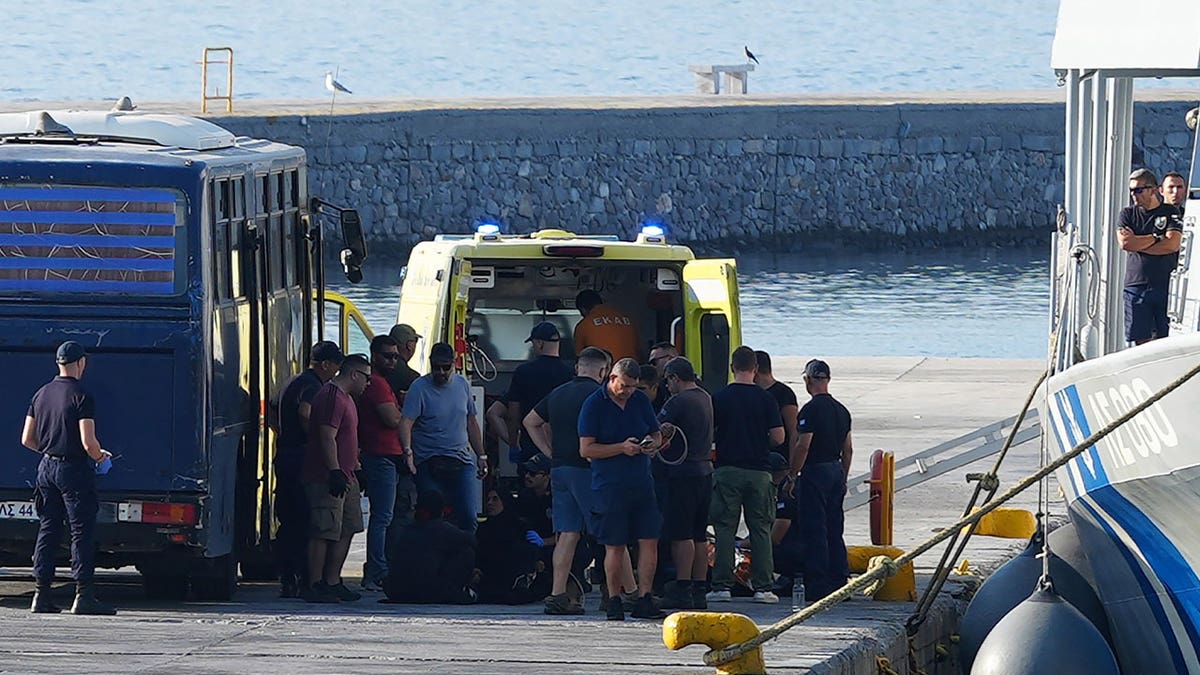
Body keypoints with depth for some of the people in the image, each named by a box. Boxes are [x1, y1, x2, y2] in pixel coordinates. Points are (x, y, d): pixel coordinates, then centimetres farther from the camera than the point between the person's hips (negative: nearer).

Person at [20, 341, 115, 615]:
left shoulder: (41, 394, 9)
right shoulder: (81, 397, -12)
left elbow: (27, 439, 12)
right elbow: (88, 441, -19)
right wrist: (100, 456, 1)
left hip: (46, 467, 7)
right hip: (73, 469, -7)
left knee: (47, 531, 10)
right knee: (82, 532, -4)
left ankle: (41, 595, 9)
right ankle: (84, 596, -8)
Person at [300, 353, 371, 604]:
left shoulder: (345, 397, 20)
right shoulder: (332, 397, -14)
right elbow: (327, 438, -21)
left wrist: (352, 469, 29)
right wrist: (335, 472, -25)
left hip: (344, 477, 11)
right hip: (327, 478, -11)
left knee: (347, 529, 12)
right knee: (324, 532, -10)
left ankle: (332, 582, 17)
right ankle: (314, 586, -8)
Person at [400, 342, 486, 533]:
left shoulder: (462, 384, 10)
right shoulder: (419, 388, -6)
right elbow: (406, 422, -16)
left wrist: (481, 456, 18)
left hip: (462, 462, 4)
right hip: (430, 465, -4)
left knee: (468, 518, -3)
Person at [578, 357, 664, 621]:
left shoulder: (641, 400, 11)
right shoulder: (594, 405, -4)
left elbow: (657, 435, 21)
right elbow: (586, 449, -9)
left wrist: (652, 442, -4)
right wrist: (621, 448, -18)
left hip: (642, 483, 5)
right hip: (610, 487, -4)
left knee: (649, 540, -3)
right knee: (615, 546, -1)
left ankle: (644, 600, 2)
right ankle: (614, 602, 9)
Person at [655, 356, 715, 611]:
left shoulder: (679, 401, -12)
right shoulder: (706, 399, 14)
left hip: (683, 473, -8)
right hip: (705, 470, 8)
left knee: (681, 534, -7)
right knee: (699, 535, 10)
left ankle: (682, 590, -10)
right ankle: (699, 592, 11)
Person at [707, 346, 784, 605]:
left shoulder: (719, 398, -3)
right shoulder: (766, 399, -2)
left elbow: (708, 433, 0)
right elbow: (778, 437, -3)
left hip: (727, 470, -1)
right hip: (759, 471, 1)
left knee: (724, 528, 3)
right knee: (761, 529, 6)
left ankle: (722, 586, -2)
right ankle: (763, 586, 3)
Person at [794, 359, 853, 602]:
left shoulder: (811, 410, -13)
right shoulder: (841, 410, 12)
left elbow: (803, 446, -18)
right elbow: (848, 449, 16)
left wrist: (791, 476, -11)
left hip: (815, 472, -8)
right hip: (836, 471, 8)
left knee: (814, 530, -5)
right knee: (834, 531, 12)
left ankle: (818, 586, -8)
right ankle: (840, 580, 13)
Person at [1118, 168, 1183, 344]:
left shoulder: (1171, 213, 5)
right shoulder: (1128, 214, 11)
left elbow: (1172, 244, -9)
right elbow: (1125, 244, -5)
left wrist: (1137, 242, -4)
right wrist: (1156, 238, -4)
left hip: (1166, 285, -2)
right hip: (1136, 283, 2)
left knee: (1165, 340, -5)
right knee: (1141, 340, -1)